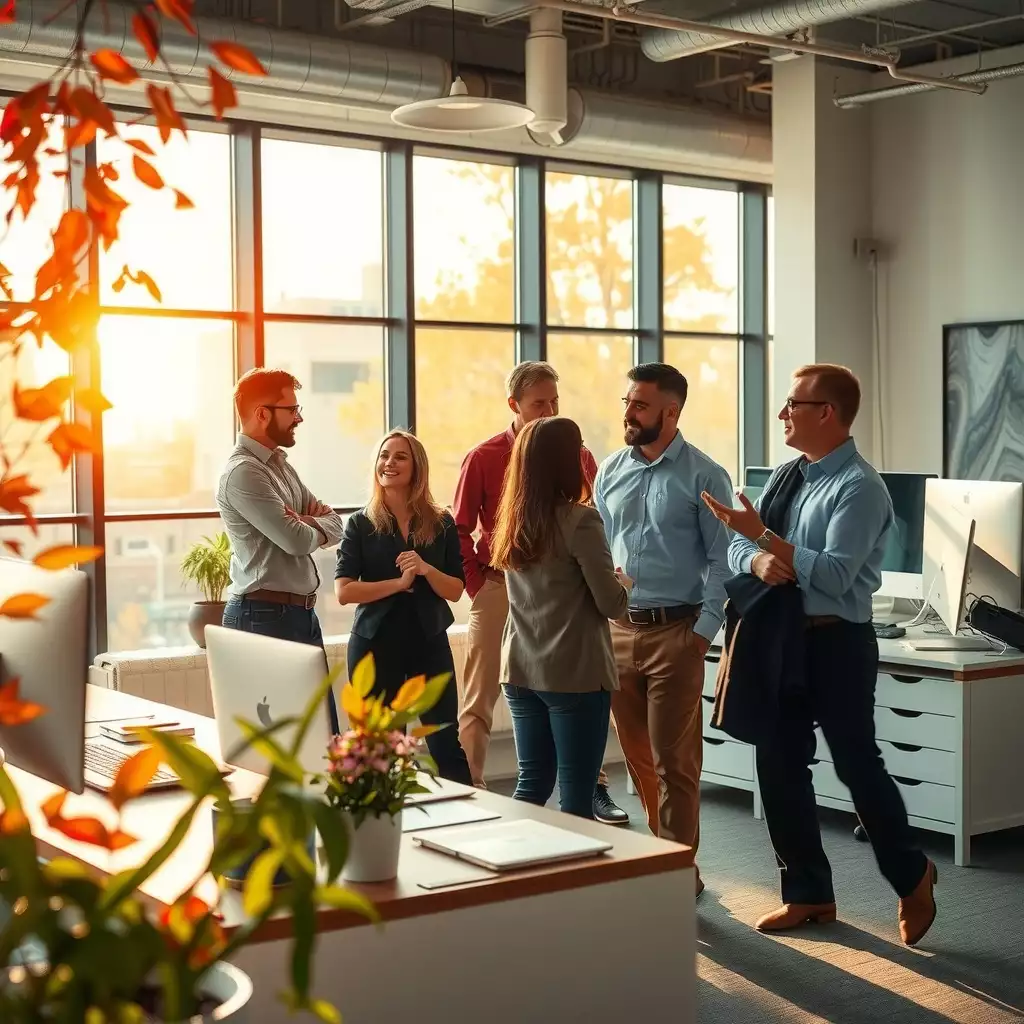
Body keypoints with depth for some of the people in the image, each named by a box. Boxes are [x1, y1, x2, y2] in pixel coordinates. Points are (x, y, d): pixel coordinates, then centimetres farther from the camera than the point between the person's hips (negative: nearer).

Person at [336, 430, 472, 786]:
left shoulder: (441, 524, 3)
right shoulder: (360, 524, 0)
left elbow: (455, 591, 1)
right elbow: (344, 591, -9)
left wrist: (426, 570, -18)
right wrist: (399, 583, -16)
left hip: (430, 642, 1)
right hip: (375, 643, -1)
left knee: (446, 743, 2)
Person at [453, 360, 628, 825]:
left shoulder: (576, 455, 1)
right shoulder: (484, 458, -4)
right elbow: (460, 530, 2)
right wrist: (477, 584, -4)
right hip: (500, 591, -2)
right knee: (480, 697, 3)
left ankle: (592, 787, 19)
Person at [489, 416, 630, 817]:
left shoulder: (512, 520, 8)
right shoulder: (579, 519, -14)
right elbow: (611, 604, -12)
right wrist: (624, 583, 9)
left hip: (520, 671, 7)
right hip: (574, 674, -7)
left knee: (532, 783, 15)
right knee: (576, 795, 0)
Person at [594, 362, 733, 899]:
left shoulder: (703, 477, -5)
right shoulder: (611, 471, 9)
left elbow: (720, 561, -6)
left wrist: (703, 632, -13)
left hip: (675, 631, -5)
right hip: (618, 629, 5)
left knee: (673, 761, -3)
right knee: (638, 755, 13)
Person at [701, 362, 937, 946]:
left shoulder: (860, 487, -15)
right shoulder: (786, 477, 9)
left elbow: (834, 576, -24)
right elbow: (738, 548, 8)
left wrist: (762, 536, -23)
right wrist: (757, 560, -15)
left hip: (837, 642, -7)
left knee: (858, 765, 2)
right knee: (779, 767, 10)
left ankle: (913, 877, 25)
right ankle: (809, 894, 25)